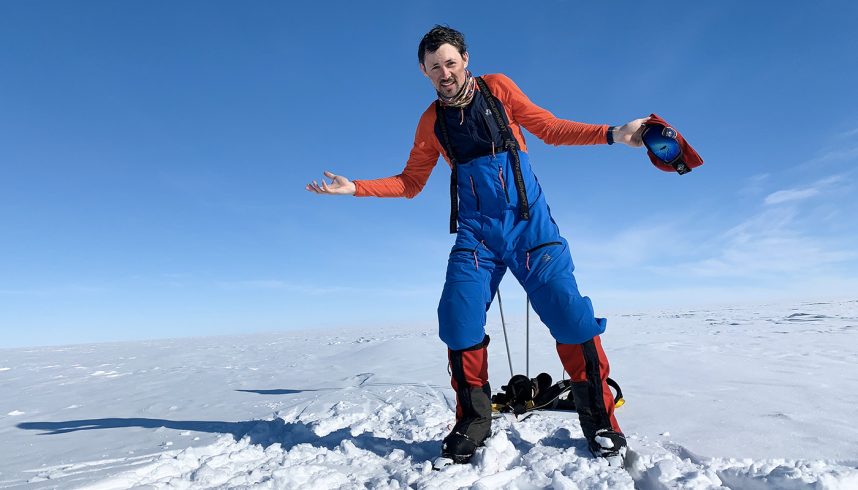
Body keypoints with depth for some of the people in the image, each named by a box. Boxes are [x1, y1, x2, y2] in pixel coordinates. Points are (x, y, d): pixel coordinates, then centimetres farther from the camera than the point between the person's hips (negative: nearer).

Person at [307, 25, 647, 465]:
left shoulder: (497, 88, 7)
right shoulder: (431, 123, 11)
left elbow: (550, 128, 9)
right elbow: (410, 183, 15)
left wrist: (613, 134, -2)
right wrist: (355, 188, 5)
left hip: (529, 222, -1)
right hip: (476, 233, 2)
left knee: (570, 316, -11)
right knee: (459, 321, -12)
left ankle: (600, 423, 10)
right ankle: (473, 422, 10)